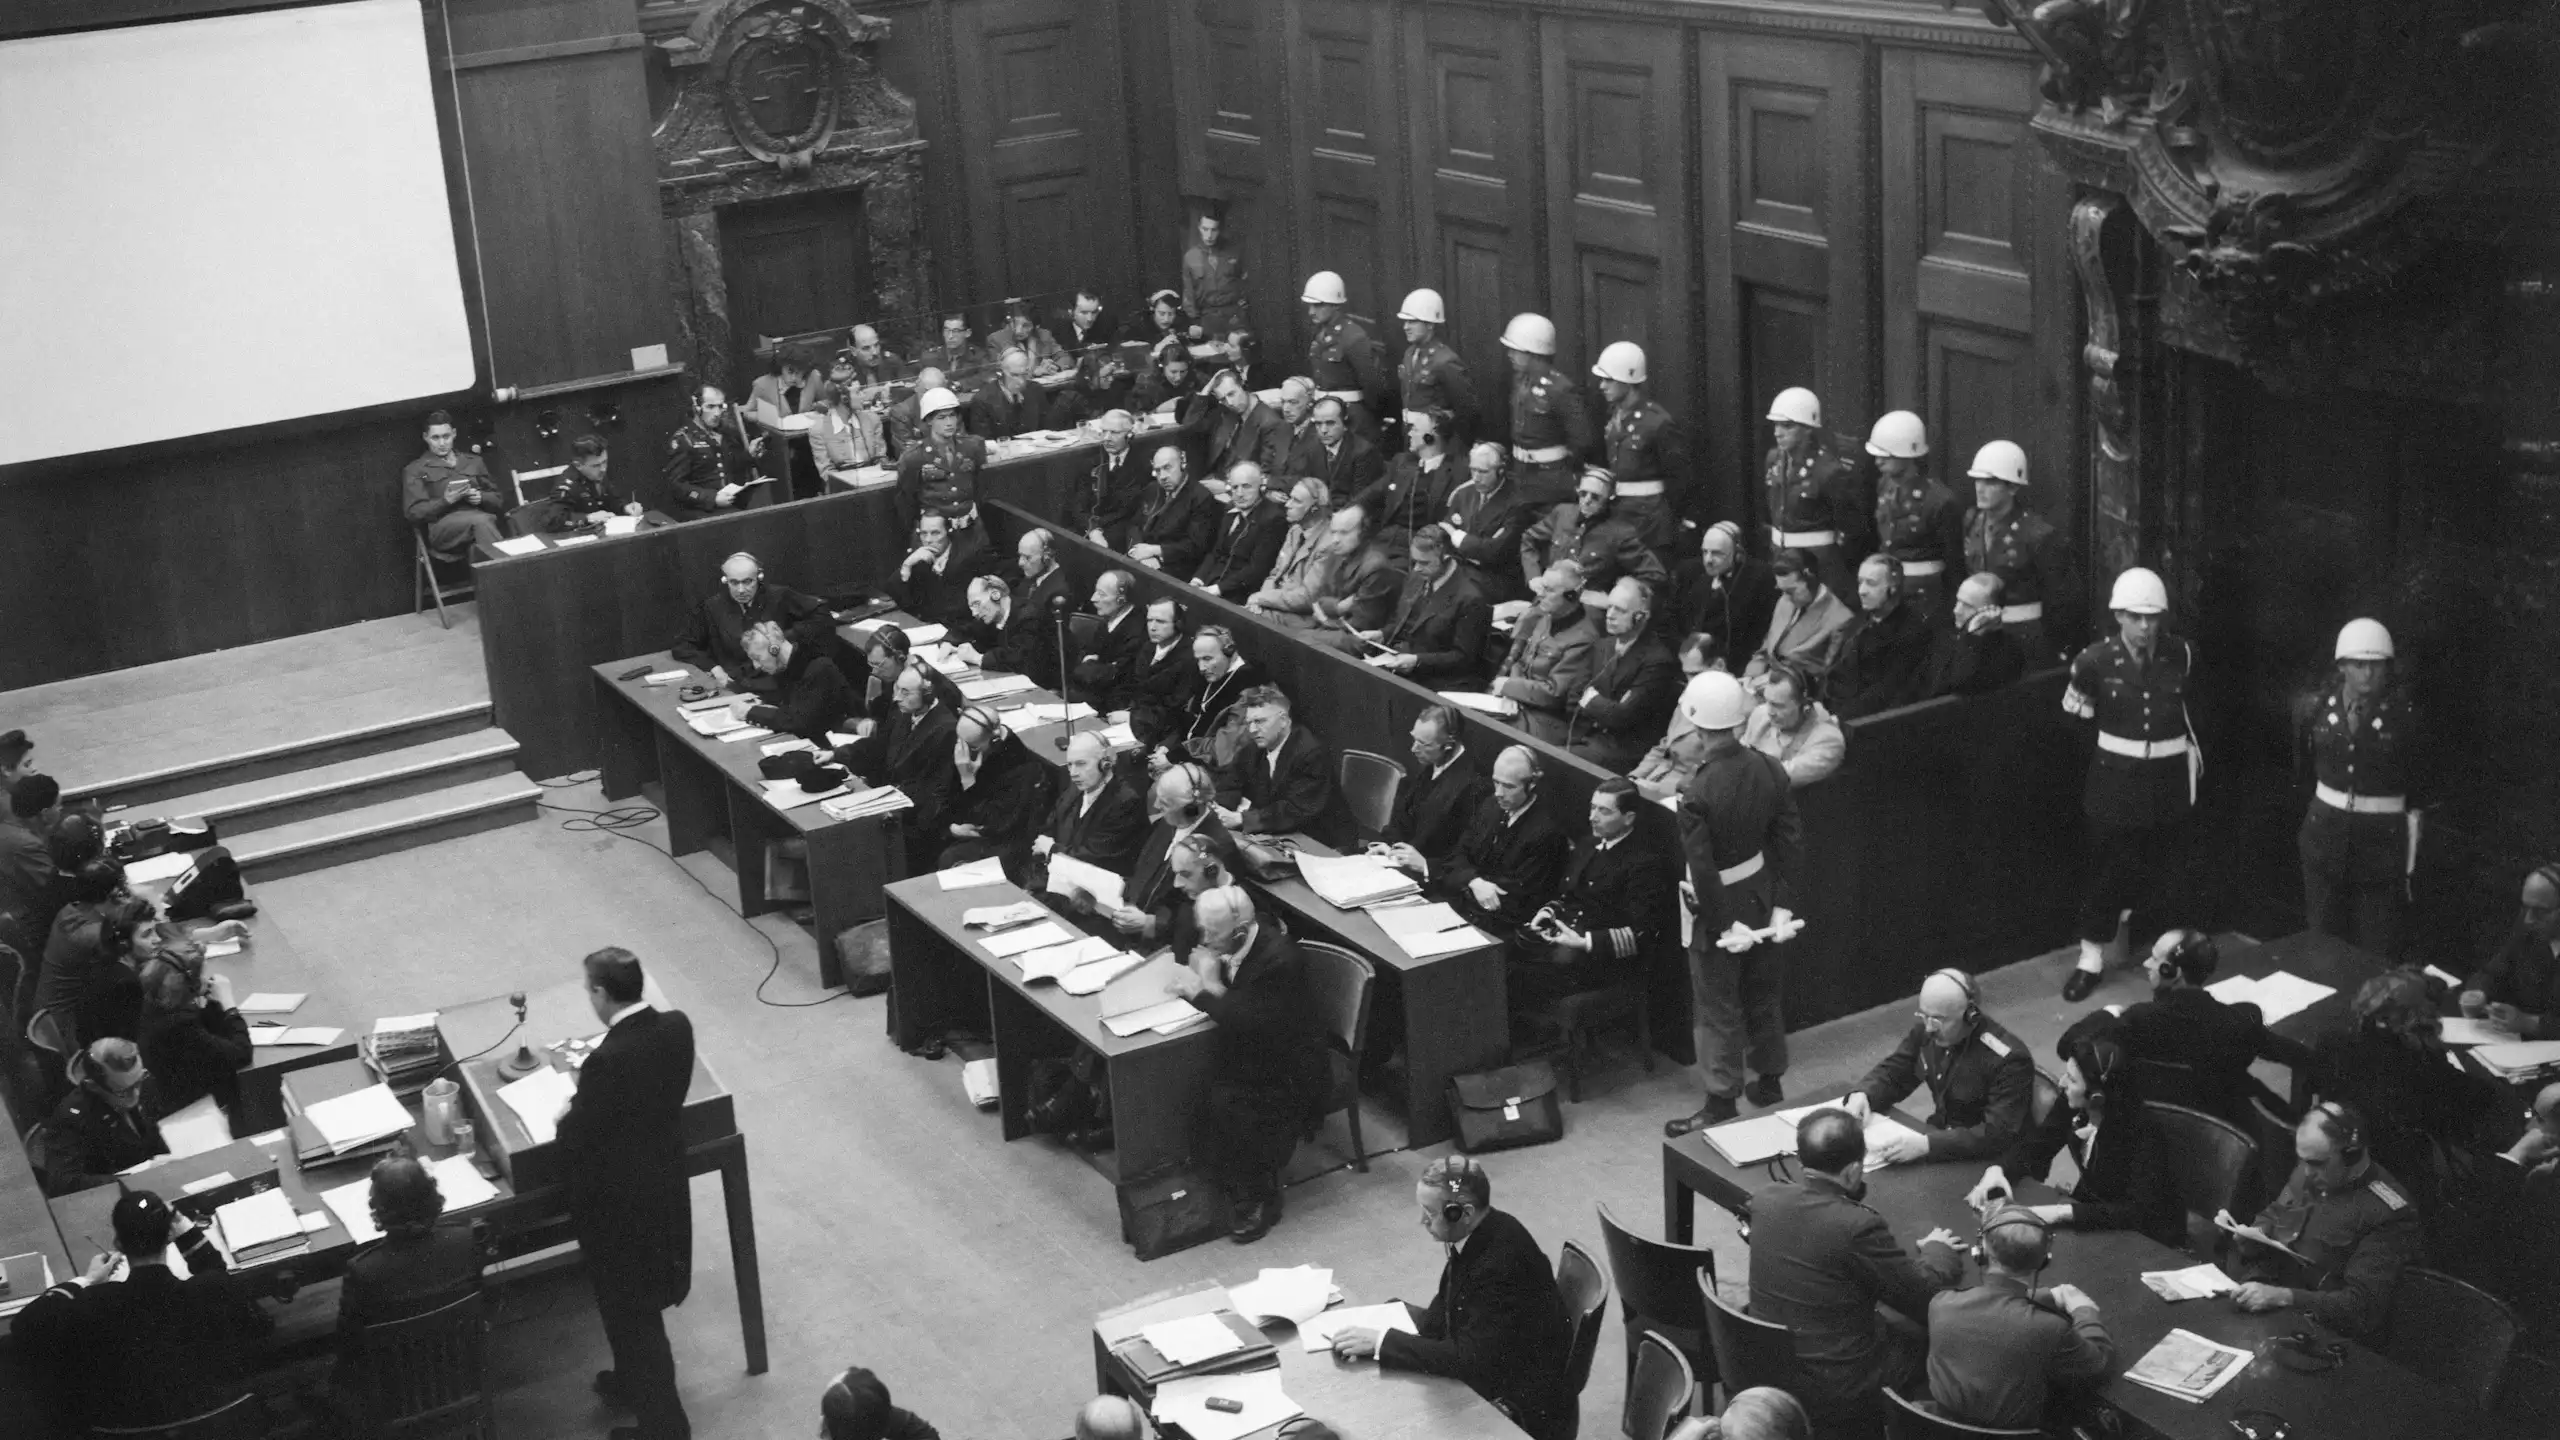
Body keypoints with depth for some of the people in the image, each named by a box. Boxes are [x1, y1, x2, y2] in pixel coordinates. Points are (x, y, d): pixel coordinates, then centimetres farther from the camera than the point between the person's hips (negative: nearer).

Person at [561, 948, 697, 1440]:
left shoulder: (607, 1060, -33)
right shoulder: (676, 1027, -10)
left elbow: (580, 1140, -21)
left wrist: (568, 1116, -1)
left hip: (620, 1201, -8)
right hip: (664, 1183, 8)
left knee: (630, 1310, 11)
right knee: (637, 1301, 29)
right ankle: (634, 1381, 49)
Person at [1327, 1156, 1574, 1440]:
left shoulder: (1503, 1263, -32)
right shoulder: (1479, 1235, -5)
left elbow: (1469, 1358, -30)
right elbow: (1443, 1311, 7)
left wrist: (1381, 1342, -27)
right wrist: (1377, 1341, -8)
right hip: (1490, 1370, 8)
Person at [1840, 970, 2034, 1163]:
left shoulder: (2008, 1060, -24)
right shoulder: (1924, 1028, -5)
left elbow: (1999, 1135, -30)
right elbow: (1892, 1072, 8)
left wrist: (1927, 1145, -41)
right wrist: (1862, 1095, -15)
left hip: (1986, 1164, -6)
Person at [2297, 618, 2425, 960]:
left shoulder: (2404, 716, -10)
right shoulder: (2319, 708, -3)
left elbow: (2417, 794, -4)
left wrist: (2409, 869, -3)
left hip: (2382, 839, -3)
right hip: (2326, 832, 3)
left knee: (2377, 954, 0)